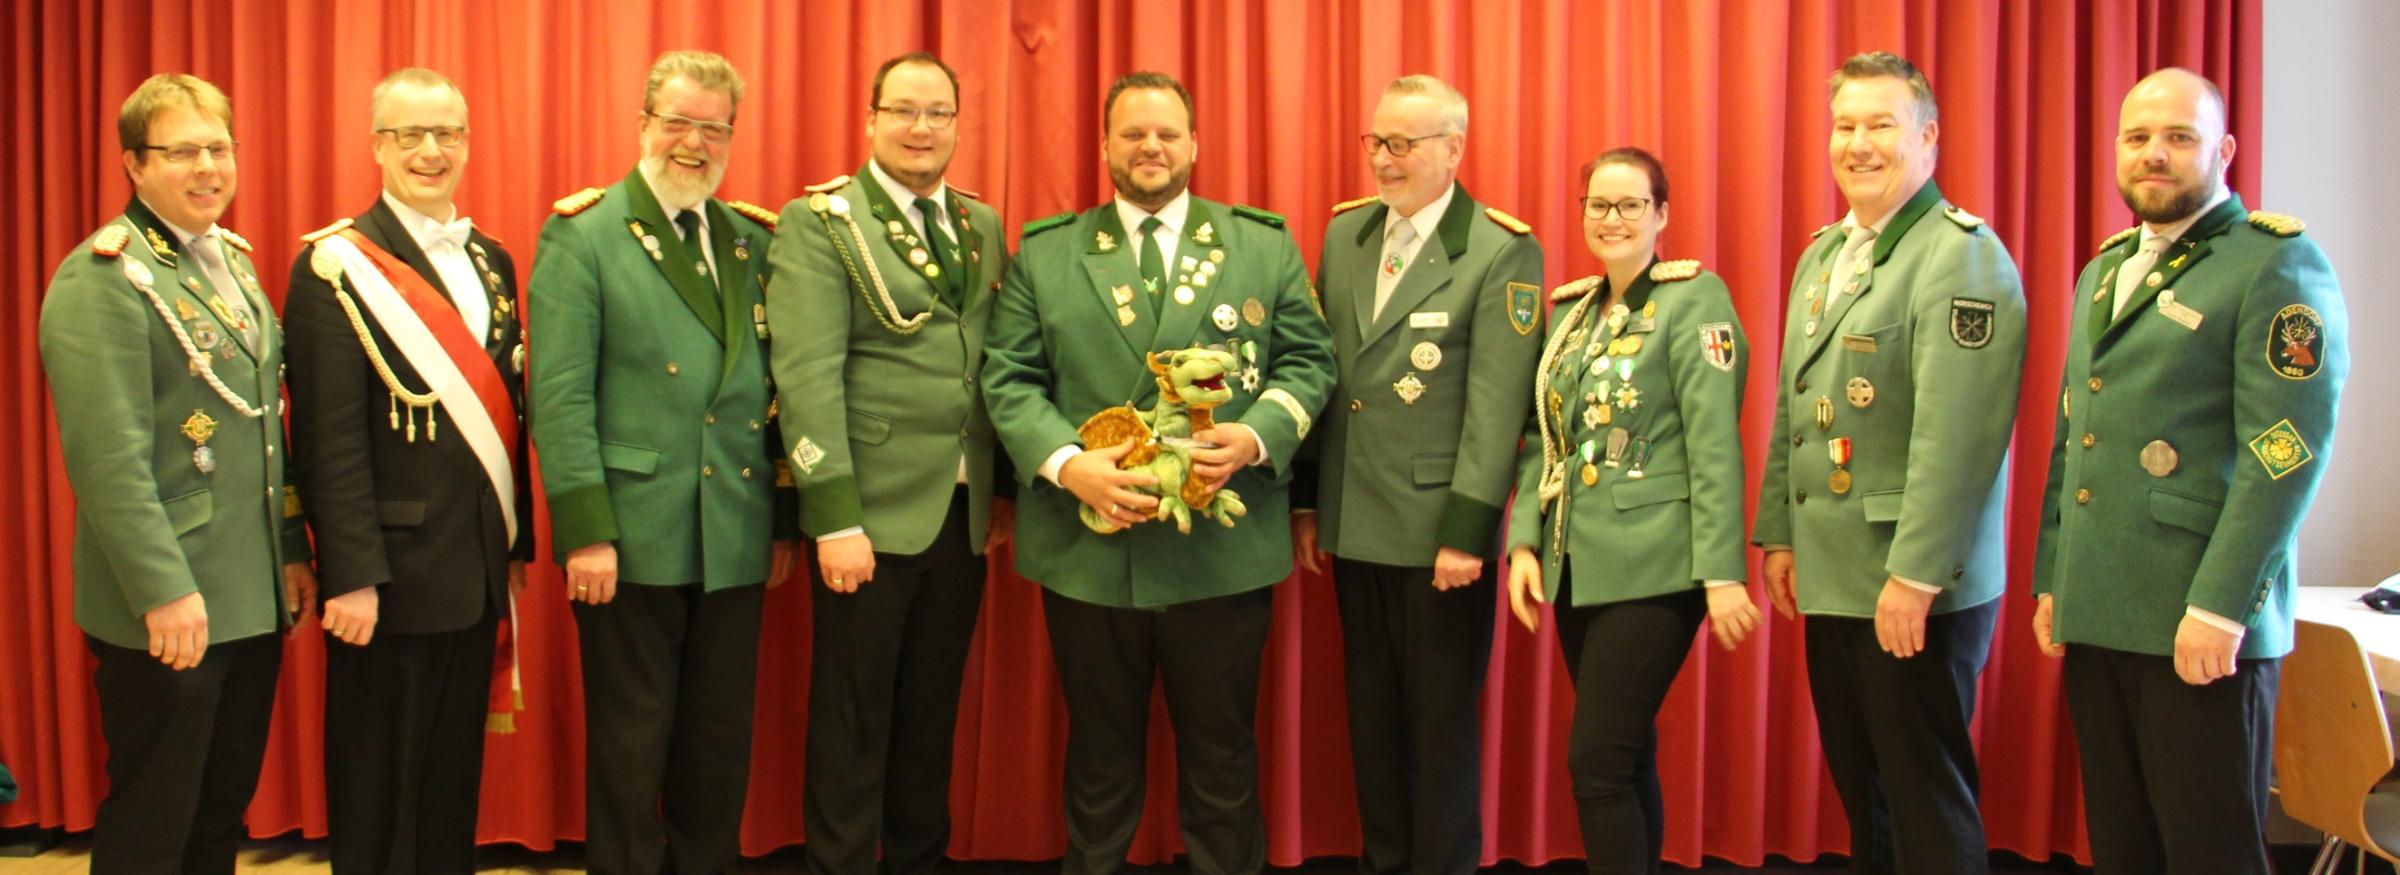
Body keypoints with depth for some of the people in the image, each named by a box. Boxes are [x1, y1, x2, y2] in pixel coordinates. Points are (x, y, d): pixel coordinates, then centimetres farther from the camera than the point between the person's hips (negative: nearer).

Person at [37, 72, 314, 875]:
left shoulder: (231, 261, 12)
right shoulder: (102, 276, -13)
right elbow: (107, 455, -20)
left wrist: (291, 548, 16)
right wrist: (163, 590, -21)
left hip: (252, 598, 8)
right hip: (167, 608, -8)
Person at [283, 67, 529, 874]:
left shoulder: (491, 261, 12)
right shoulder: (336, 267, -9)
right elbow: (328, 438, -14)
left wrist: (517, 541, 13)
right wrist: (350, 577, -18)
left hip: (477, 569, 6)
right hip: (393, 572, -6)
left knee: (457, 776, 15)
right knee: (381, 786, 6)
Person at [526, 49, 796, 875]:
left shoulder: (752, 240, 11)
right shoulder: (581, 235, -4)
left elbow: (771, 386, 12)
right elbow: (559, 394, -10)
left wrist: (783, 519, 10)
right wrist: (584, 529, -16)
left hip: (735, 540, 5)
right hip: (632, 537, -4)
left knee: (721, 744, 13)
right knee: (630, 744, 6)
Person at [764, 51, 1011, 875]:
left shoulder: (983, 225, 12)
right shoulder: (819, 221, -7)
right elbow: (808, 374, -15)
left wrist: (1004, 488, 10)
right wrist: (835, 517, -20)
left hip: (965, 512, 5)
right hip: (872, 510, -5)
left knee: (932, 714, 15)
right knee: (854, 722, 5)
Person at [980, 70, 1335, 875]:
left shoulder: (1265, 244, 7)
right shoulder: (1044, 252, 7)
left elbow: (1307, 360, 5)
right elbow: (1009, 379, 2)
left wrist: (1259, 435, -15)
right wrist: (1067, 463, -15)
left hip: (1224, 550, 0)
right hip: (1087, 548, 1)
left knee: (1222, 761, 10)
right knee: (1099, 757, 13)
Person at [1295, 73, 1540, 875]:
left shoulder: (1503, 251, -10)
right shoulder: (1344, 232, 9)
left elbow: (1496, 405, -14)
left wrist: (1465, 532, -17)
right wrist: (1307, 501, 10)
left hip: (1438, 529, -5)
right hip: (1354, 523, 6)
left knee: (1441, 720, 6)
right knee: (1371, 712, 15)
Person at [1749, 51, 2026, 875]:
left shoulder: (1962, 254, -12)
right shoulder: (1821, 255, 14)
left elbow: (1955, 433, -20)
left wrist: (1915, 575, -23)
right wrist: (1777, 534, 13)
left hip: (1917, 589, -8)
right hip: (1830, 577, 8)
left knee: (1926, 804, 2)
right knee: (1859, 788, 15)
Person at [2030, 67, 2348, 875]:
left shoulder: (2278, 264, -6)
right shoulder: (2102, 273, 17)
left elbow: (2288, 451, -15)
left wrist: (2219, 608, -19)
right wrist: (2049, 581, 16)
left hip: (2201, 626, -7)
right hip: (2093, 619, 7)